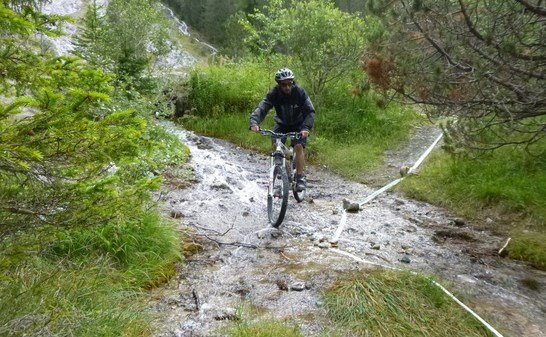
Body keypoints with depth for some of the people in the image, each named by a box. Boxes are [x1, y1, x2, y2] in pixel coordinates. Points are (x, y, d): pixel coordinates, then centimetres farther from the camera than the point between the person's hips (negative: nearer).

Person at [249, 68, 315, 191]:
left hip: (298, 124, -2)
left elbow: (310, 111, -27)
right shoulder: (274, 94, -22)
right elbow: (261, 108, -31)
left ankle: (300, 177, -11)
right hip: (281, 124, 2)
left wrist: (306, 128, -44)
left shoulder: (299, 92, -24)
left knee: (298, 146, -20)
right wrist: (254, 122, -51)